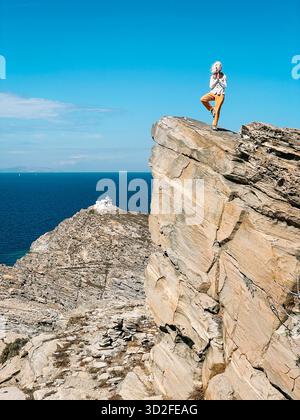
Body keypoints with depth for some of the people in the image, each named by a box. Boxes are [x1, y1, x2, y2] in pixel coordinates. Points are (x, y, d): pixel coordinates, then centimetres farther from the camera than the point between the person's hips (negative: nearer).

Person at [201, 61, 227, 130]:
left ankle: (214, 125, 1)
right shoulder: (212, 77, 3)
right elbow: (211, 86, -2)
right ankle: (212, 109, -2)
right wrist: (216, 80, -13)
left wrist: (219, 80, -15)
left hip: (220, 95, -3)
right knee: (203, 99, -23)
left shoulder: (223, 77, -2)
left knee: (217, 110, -8)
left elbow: (225, 86, -5)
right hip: (212, 93, 3)